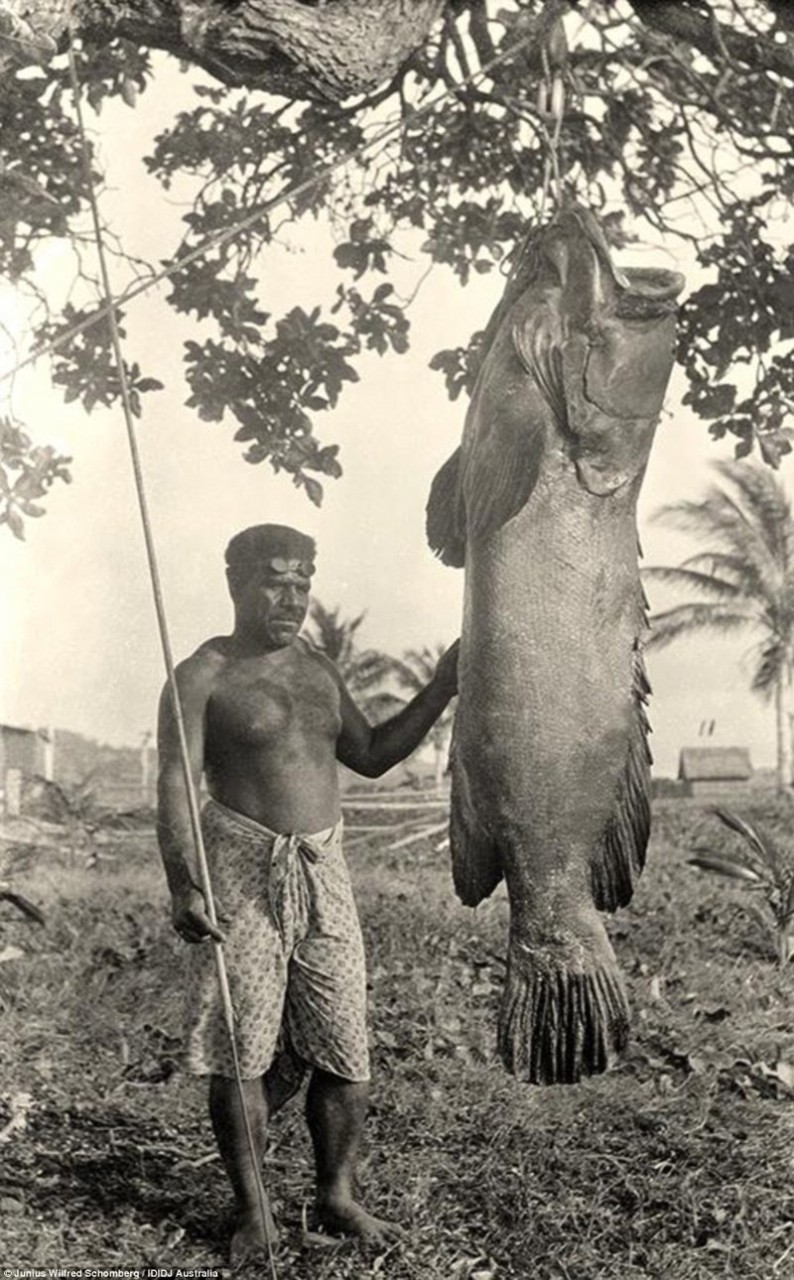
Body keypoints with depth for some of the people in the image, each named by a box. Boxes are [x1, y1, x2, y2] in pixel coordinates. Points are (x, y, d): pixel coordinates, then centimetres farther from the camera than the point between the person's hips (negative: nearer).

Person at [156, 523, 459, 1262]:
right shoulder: (203, 677, -5)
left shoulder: (318, 669, 15)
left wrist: (442, 687, 14)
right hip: (240, 871, -5)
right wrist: (182, 884, -28)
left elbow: (371, 755, 21)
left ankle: (336, 1198, 24)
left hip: (323, 870, 6)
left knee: (344, 1050, 7)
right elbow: (175, 786, -14)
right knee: (242, 1053, 1)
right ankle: (251, 1211, 17)